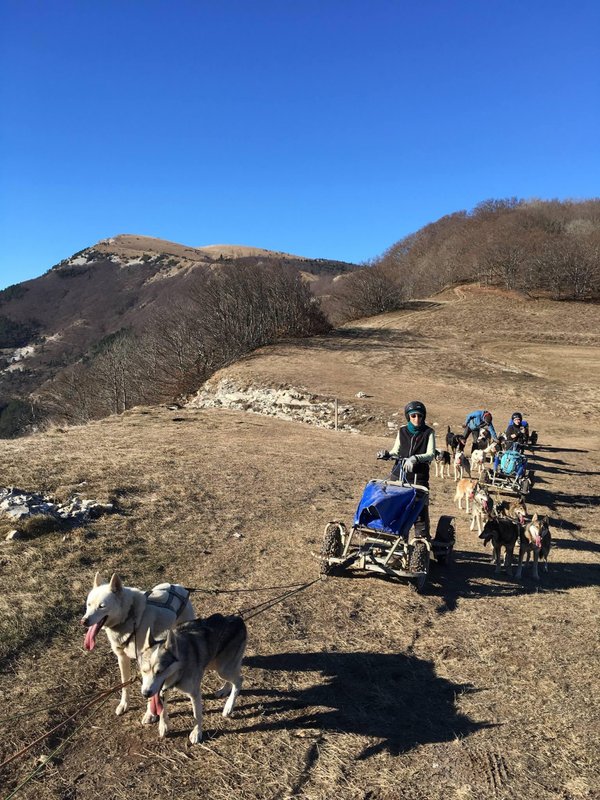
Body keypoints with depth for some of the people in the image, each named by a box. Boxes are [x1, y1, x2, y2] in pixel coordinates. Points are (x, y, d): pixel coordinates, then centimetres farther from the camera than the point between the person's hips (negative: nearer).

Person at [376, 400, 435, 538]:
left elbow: (431, 454, -8)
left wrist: (415, 459, -25)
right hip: (399, 474, 3)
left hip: (419, 476, -3)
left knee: (420, 509, -5)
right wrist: (387, 454, -5)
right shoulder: (402, 431, 11)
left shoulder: (428, 432, 3)